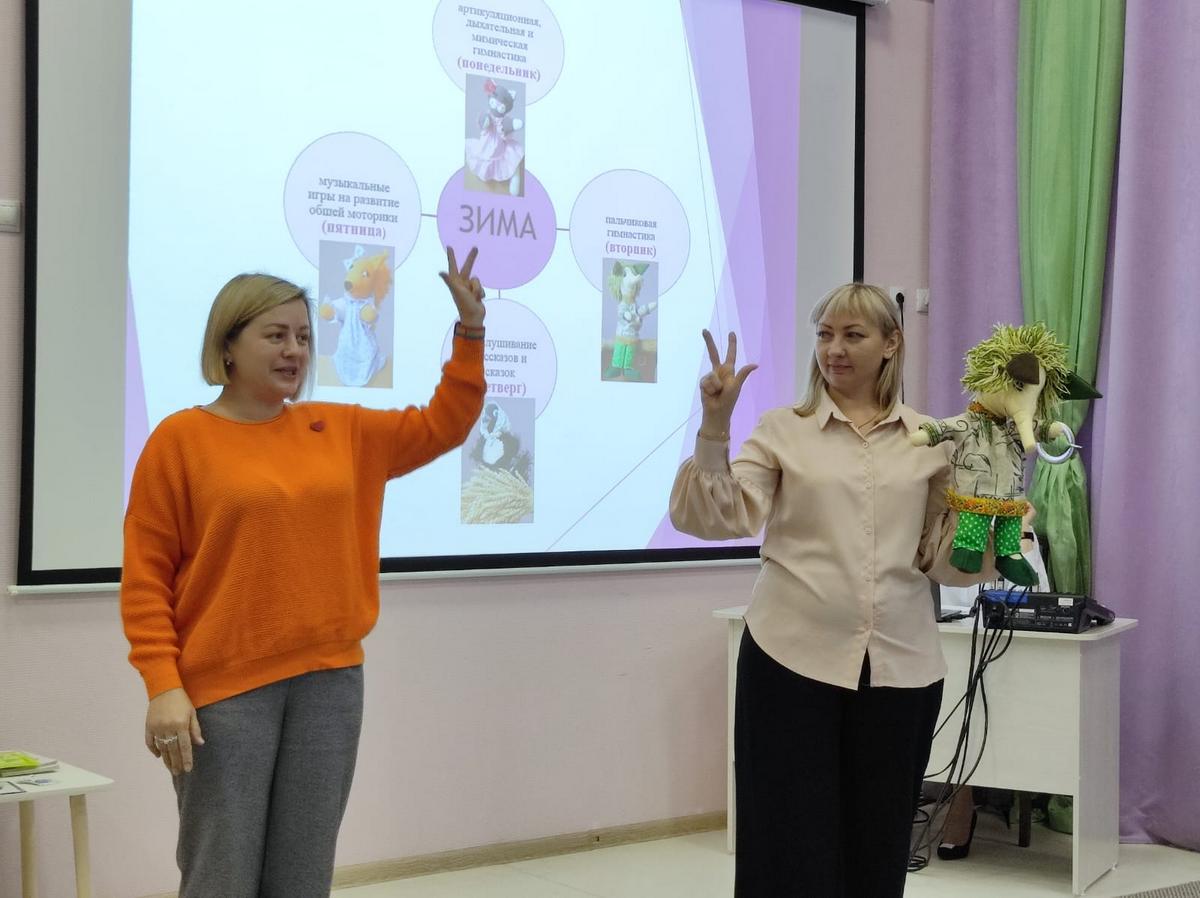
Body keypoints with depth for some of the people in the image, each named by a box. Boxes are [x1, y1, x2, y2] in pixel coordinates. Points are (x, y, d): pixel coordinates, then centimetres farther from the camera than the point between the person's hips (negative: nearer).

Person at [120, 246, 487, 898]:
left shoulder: (341, 431, 10)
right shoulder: (180, 439, -4)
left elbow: (442, 426, 17)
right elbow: (145, 578, -6)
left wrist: (470, 329, 7)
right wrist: (163, 685, -14)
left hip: (330, 682, 4)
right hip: (224, 689, -4)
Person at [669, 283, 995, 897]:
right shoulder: (782, 430, 4)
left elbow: (944, 556, 9)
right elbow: (713, 519, -7)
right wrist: (714, 426, -17)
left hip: (900, 666, 2)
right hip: (793, 659, -2)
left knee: (877, 848, 11)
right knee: (792, 847, 2)